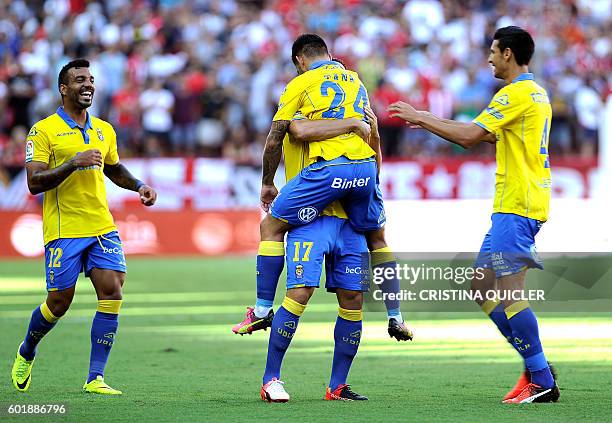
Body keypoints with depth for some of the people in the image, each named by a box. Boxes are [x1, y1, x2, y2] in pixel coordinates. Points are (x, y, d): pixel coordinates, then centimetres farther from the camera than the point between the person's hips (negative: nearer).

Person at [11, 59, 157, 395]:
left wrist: (138, 186, 12)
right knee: (59, 302, -1)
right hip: (63, 229, -5)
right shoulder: (44, 131, -5)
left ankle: (95, 378, -7)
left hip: (102, 227, 5)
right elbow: (35, 182, -13)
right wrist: (75, 162, -22)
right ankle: (26, 353, 30)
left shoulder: (104, 130, 13)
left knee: (112, 292, -11)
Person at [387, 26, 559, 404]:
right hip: (513, 206, 10)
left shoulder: (518, 93, -13)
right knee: (482, 288, 11)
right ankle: (536, 367, 10)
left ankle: (542, 381, -10)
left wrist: (421, 118, -8)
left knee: (509, 292, -11)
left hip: (517, 208, -10)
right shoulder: (536, 93, 19)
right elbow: (487, 134, 27)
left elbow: (470, 136, -18)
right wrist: (430, 120, 25)